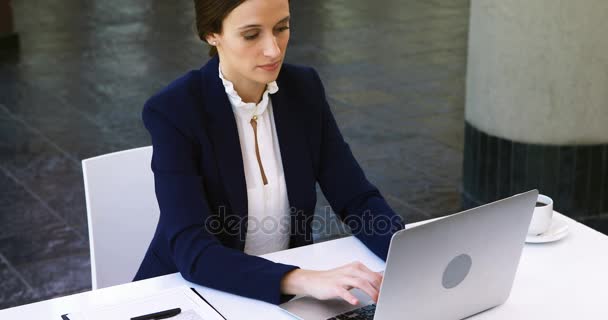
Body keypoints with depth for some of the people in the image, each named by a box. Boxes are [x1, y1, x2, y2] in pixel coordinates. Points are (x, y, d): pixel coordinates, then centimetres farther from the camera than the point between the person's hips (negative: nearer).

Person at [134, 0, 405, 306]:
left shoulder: (303, 89, -4)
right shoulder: (172, 111, -19)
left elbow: (356, 198, -4)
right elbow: (191, 252, -27)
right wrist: (304, 280, -40)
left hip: (285, 293, 4)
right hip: (193, 295, -4)